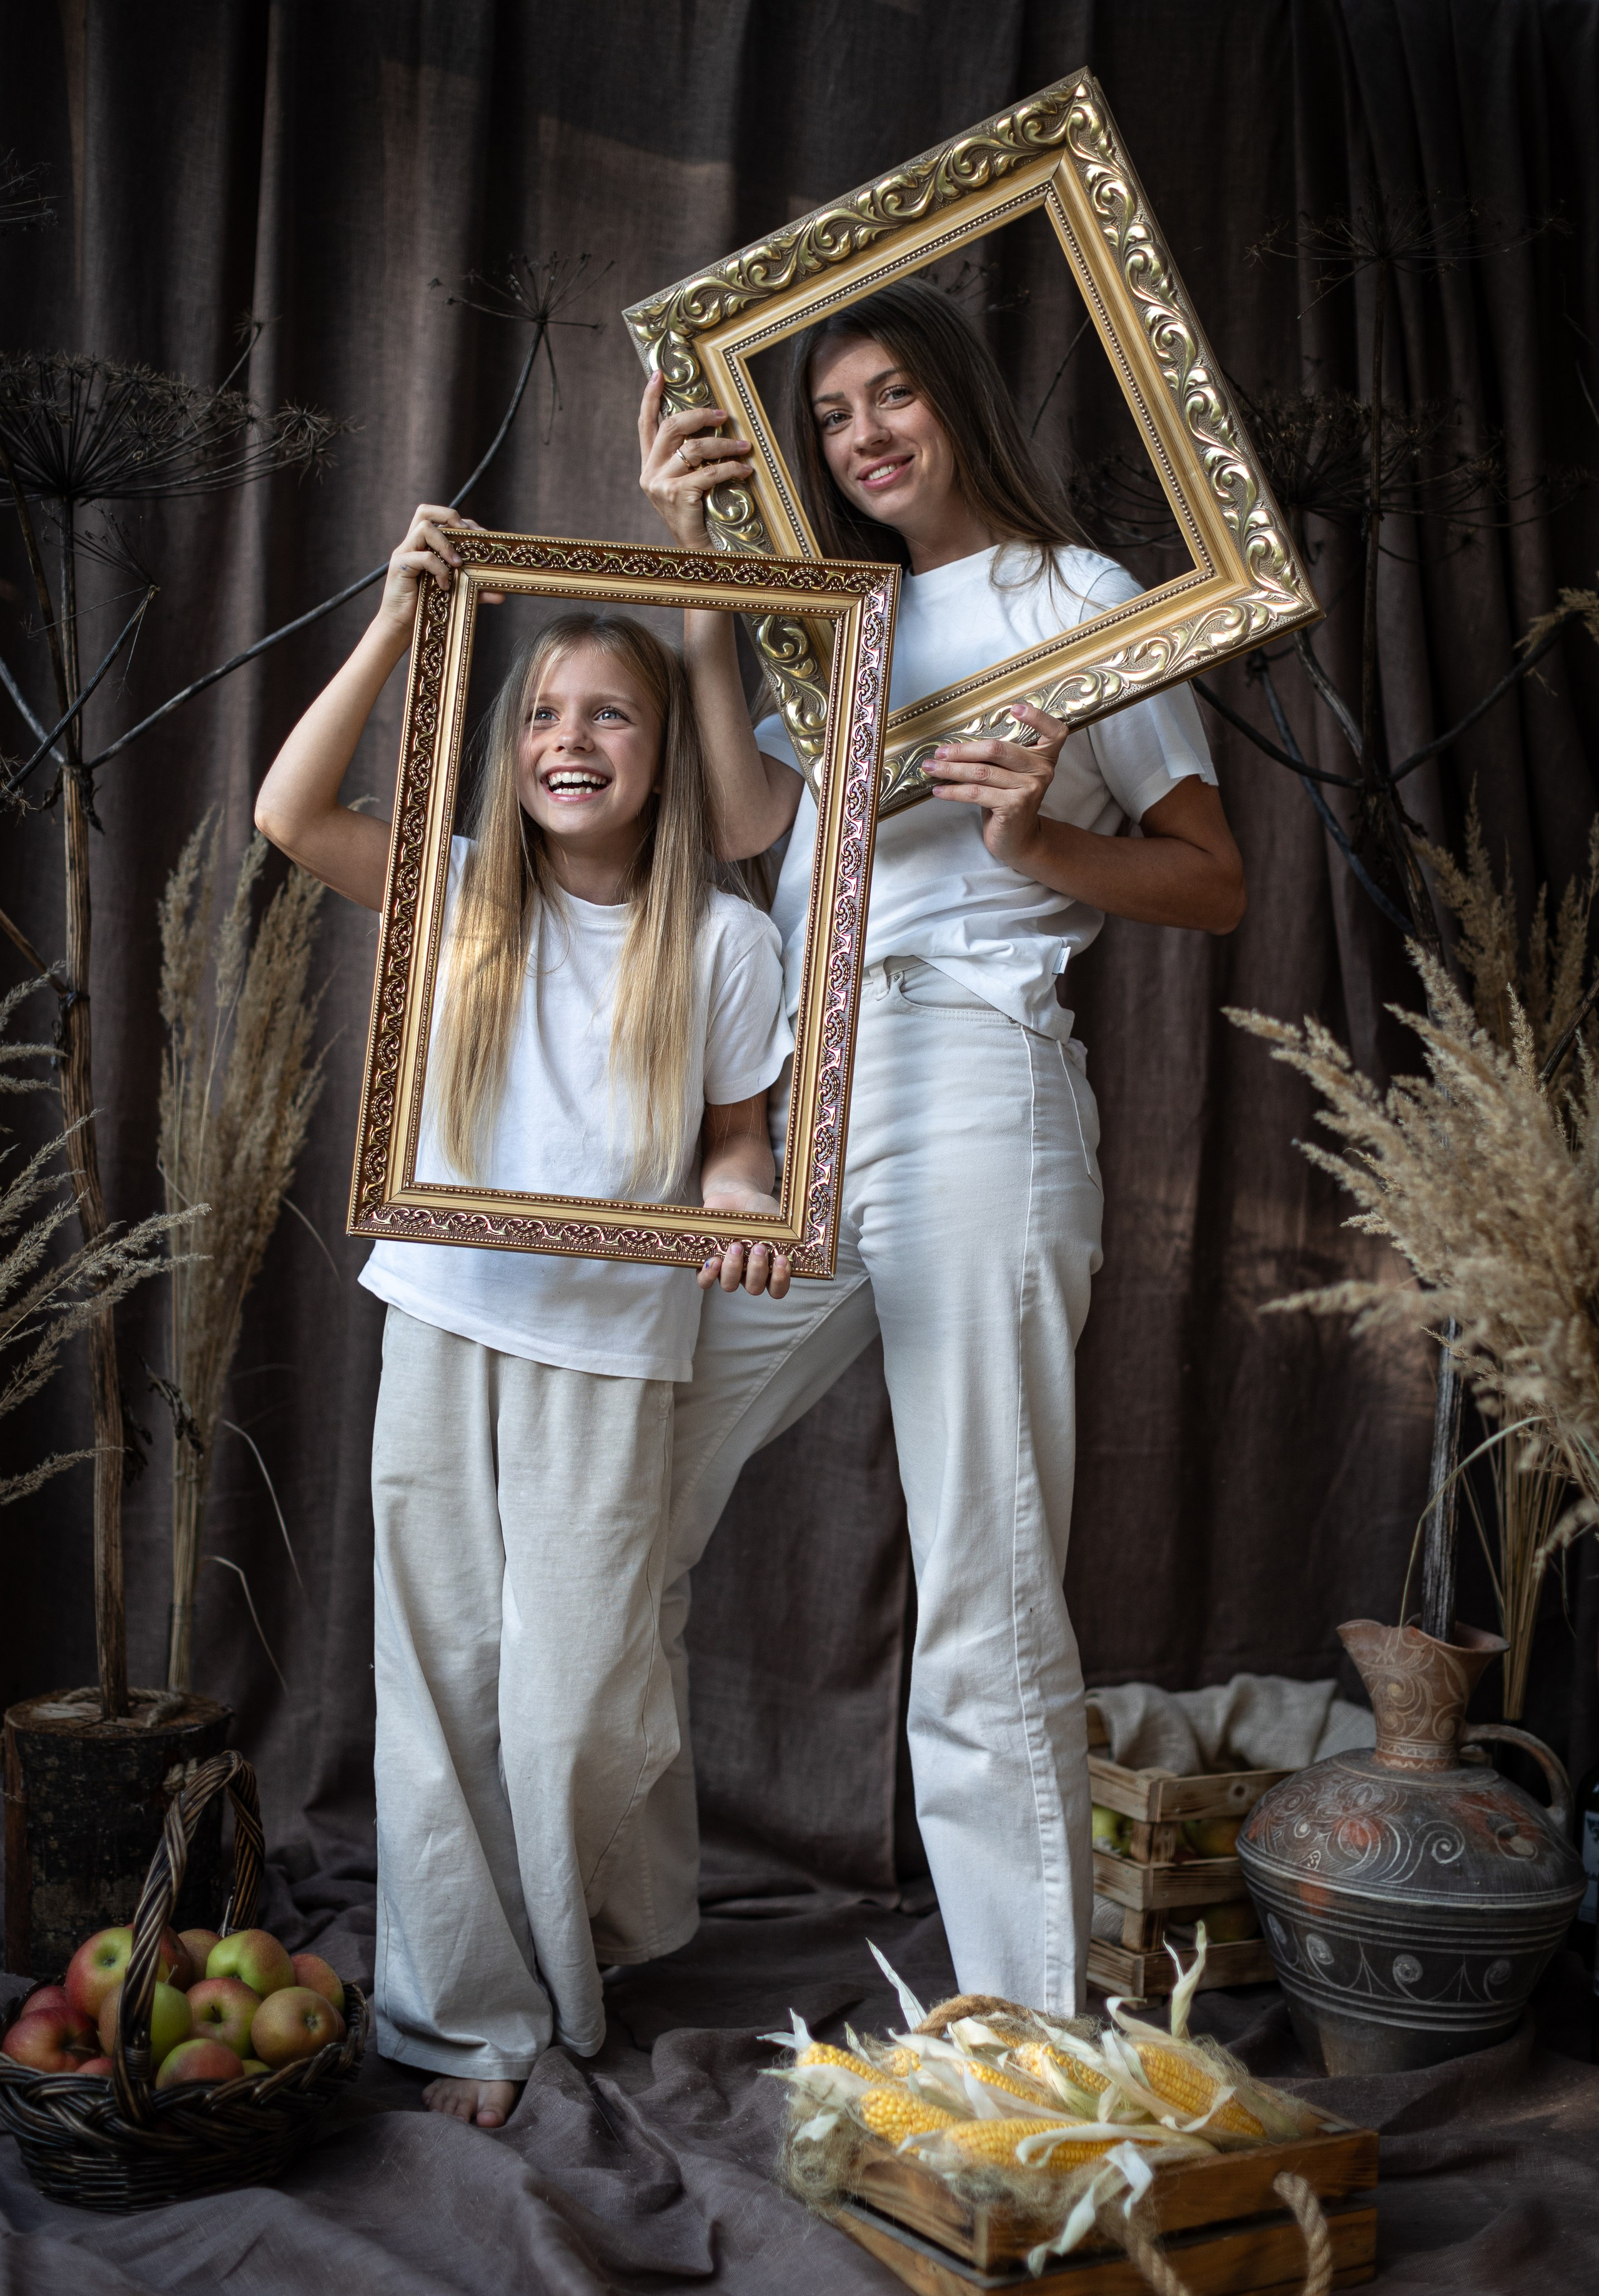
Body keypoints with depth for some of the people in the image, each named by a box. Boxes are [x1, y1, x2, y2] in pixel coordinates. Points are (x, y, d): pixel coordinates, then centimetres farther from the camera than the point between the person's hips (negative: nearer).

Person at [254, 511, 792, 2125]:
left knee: (576, 1702, 2)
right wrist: (398, 620, -13)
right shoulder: (465, 896, 3)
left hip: (611, 1353, -1)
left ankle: (588, 1934, 31)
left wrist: (739, 1203, -17)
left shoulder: (724, 941, 0)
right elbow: (290, 813, -10)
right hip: (444, 1332, 2)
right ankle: (462, 2014, 22)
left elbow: (735, 1142, 6)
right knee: (445, 1680, 7)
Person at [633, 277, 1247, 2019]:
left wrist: (1039, 843, -11)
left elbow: (1214, 884, 6)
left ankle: (1026, 2044, 5)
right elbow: (746, 818, 4)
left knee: (984, 1609, -6)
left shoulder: (1076, 597, 10)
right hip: (782, 1105, 6)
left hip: (969, 1078, -6)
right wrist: (701, 573, 1)